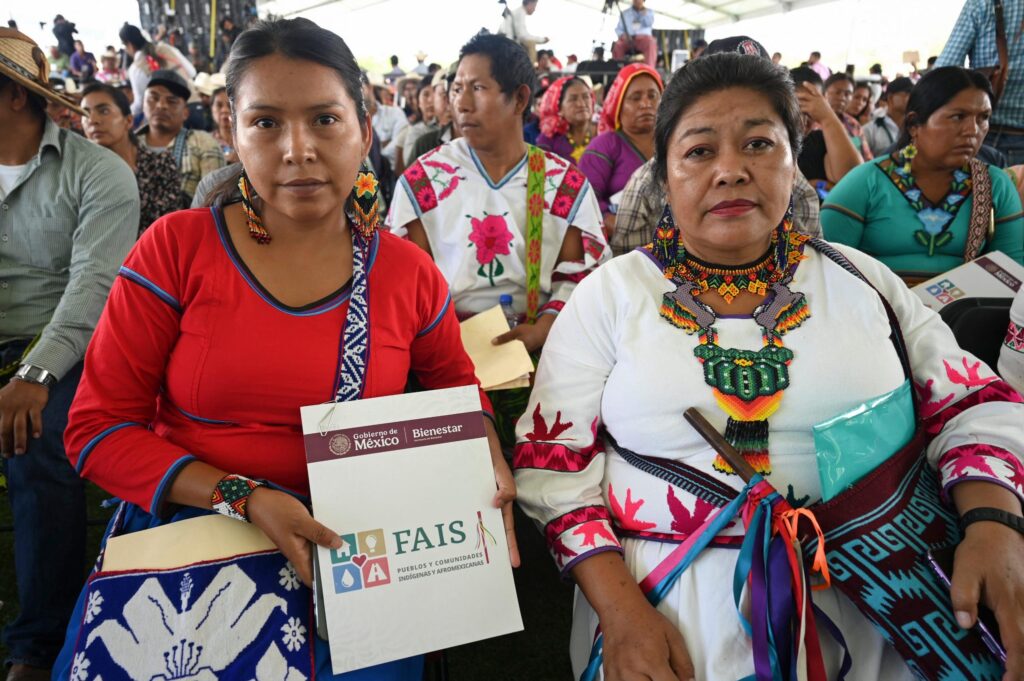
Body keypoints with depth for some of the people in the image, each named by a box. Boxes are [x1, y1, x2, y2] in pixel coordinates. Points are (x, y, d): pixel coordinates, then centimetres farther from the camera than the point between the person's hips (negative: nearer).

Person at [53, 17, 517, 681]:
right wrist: (246, 500, -16)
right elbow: (97, 427, -4)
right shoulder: (176, 247, -6)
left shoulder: (409, 273, -2)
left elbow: (456, 383, 17)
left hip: (350, 546, 1)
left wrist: (492, 466, -3)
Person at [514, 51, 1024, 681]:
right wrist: (618, 607, -14)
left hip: (870, 604, 3)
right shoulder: (609, 293, -2)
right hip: (672, 601, -2)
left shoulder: (861, 279, 5)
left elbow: (973, 406, 8)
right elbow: (554, 463, -4)